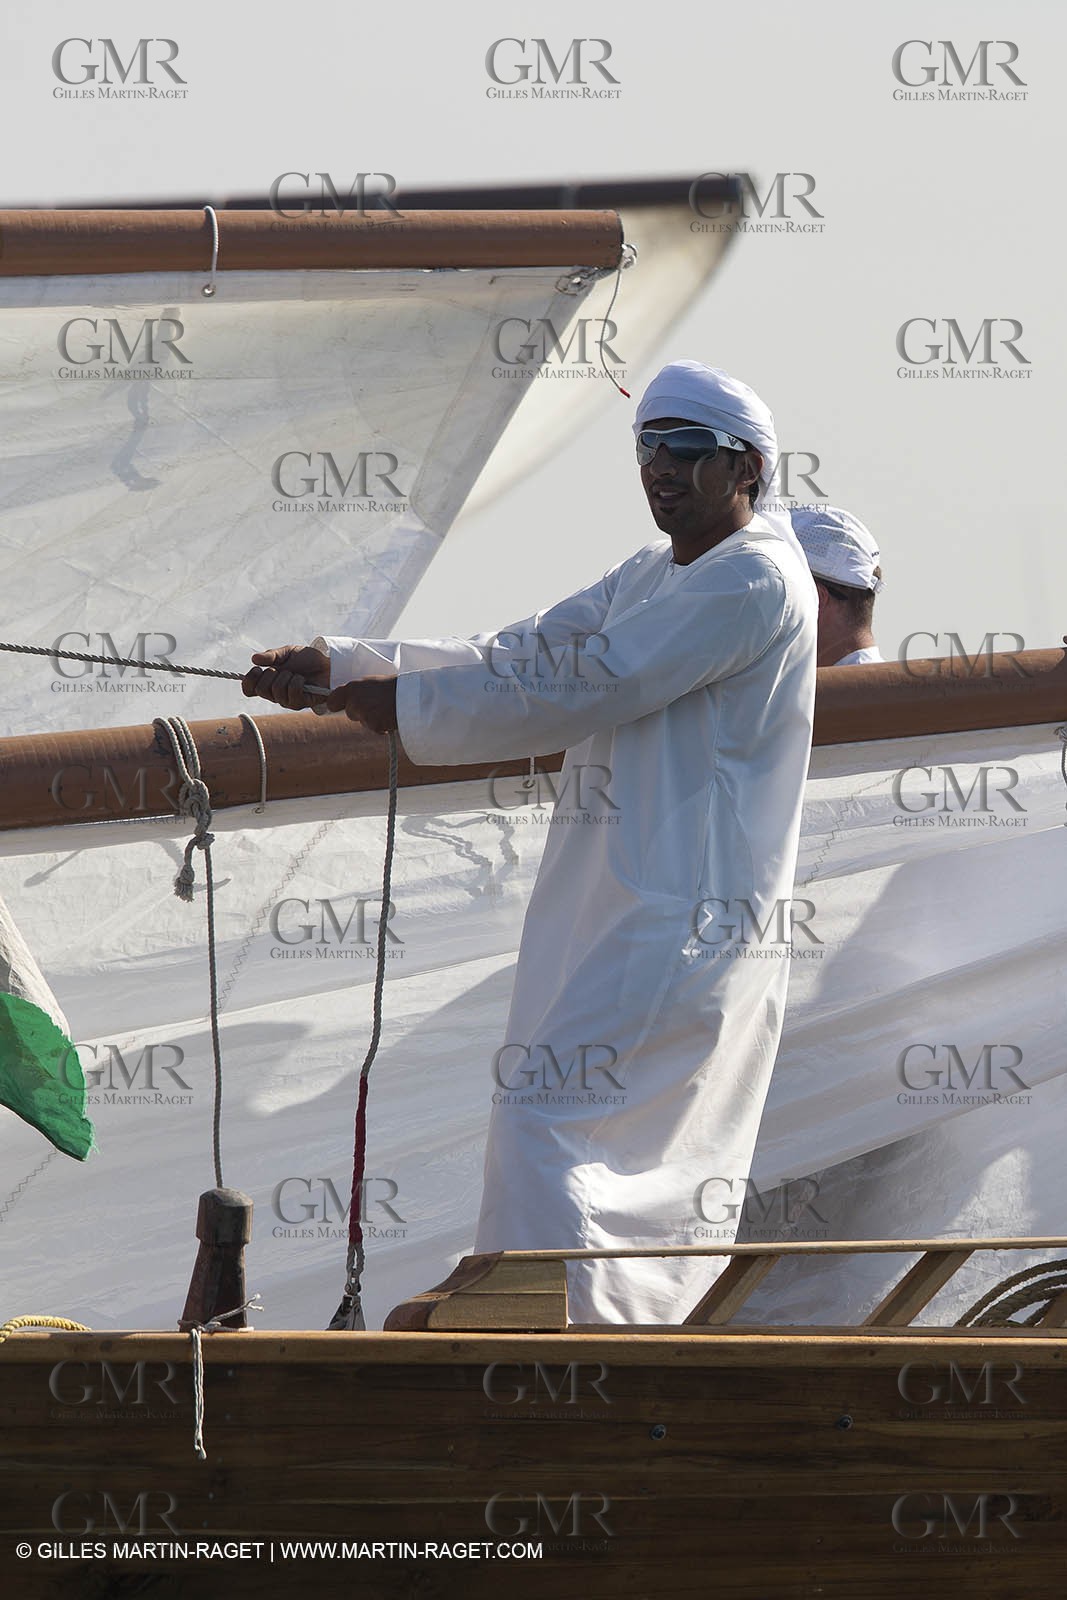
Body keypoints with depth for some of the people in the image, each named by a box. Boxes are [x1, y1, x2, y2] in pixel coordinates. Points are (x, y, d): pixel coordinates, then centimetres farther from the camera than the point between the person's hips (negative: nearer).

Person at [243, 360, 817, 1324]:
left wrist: (407, 706, -11)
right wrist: (337, 668, 3)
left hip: (685, 918, -10)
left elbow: (578, 689, -17)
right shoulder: (652, 576, 20)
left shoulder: (754, 581, -12)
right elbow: (515, 657, 14)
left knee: (540, 1109, -16)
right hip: (618, 907, 10)